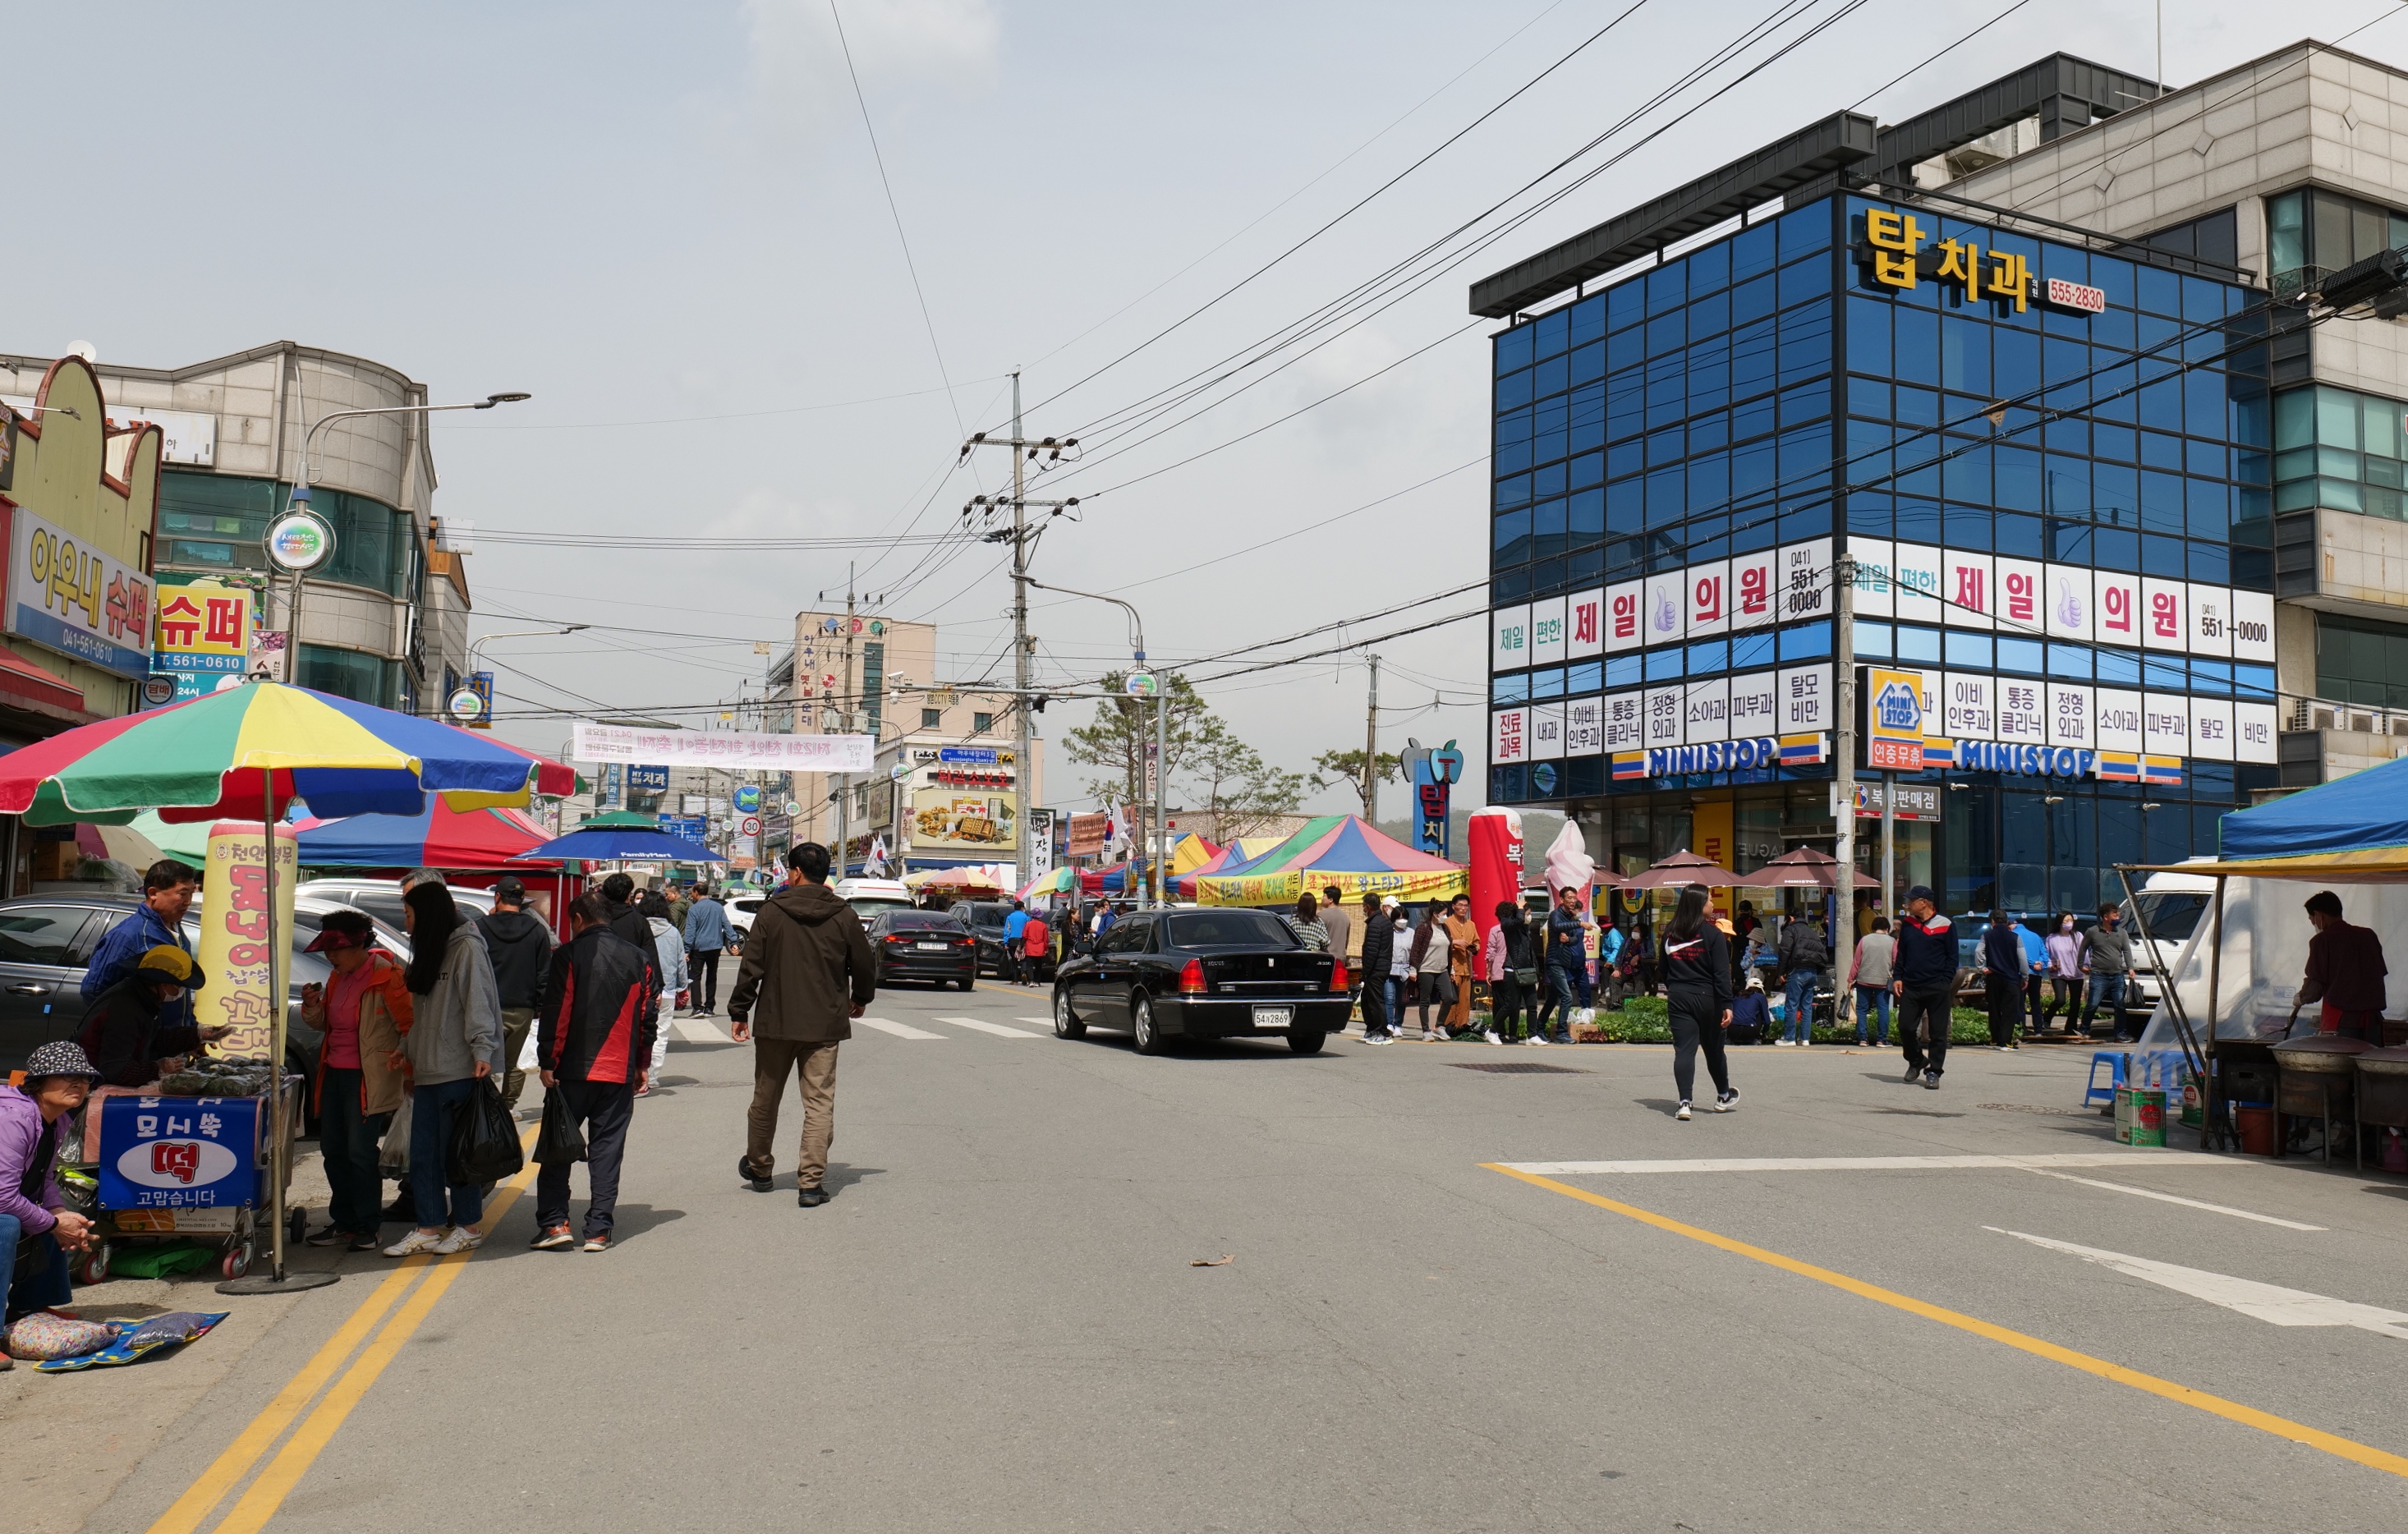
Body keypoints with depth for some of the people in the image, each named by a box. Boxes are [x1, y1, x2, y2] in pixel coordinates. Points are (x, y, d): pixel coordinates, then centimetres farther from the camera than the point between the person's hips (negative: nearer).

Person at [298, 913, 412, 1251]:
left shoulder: (385, 975, -15)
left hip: (367, 1079, -9)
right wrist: (312, 1006, 0)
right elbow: (324, 1023, 20)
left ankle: (366, 1227, 6)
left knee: (360, 1153, -5)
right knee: (332, 1151, 13)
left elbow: (409, 1024, -13)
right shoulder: (339, 976, 12)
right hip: (334, 1072, 9)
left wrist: (405, 1058, -17)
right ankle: (343, 1222, 24)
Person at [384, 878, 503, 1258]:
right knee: (422, 1153, 8)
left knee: (456, 1150, -2)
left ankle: (469, 1226, 9)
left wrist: (482, 1050, -25)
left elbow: (478, 1001, -17)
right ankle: (428, 1229, 15)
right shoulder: (427, 953, 20)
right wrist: (406, 1056, 20)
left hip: (459, 1070, -9)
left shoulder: (467, 948, -9)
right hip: (427, 1071, 9)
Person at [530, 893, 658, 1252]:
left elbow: (554, 1013, -9)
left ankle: (554, 1222, 2)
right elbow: (648, 1016, 10)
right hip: (619, 1071, 3)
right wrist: (643, 1064, 17)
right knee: (607, 1148, 6)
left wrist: (547, 1062, -3)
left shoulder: (568, 955, -5)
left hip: (572, 1069, -3)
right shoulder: (636, 958, 7)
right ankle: (599, 1229, 4)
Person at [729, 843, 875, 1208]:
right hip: (825, 1026, 0)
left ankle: (758, 1168, 33)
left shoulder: (772, 911, -6)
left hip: (775, 1023, 0)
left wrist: (739, 1012, 3)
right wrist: (860, 999, 24)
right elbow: (865, 965, 5)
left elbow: (751, 967, -6)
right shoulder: (843, 916, -2)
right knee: (820, 1103, 2)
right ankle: (810, 1183, -4)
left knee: (766, 1099, 17)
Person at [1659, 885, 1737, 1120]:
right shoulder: (1712, 934, -9)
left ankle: (1685, 1102, -13)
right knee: (1713, 1049, 14)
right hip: (1706, 997, -2)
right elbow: (1721, 973, -12)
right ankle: (1723, 1096, 33)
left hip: (1678, 998, 3)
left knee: (1683, 1049, -2)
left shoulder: (1669, 933, 5)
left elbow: (1664, 968, 13)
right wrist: (1726, 1004, -12)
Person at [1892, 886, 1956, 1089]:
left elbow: (1952, 958, -1)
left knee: (1938, 1032, 1)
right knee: (1905, 1027, 2)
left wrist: (1945, 983, -9)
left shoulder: (1945, 926, -3)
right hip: (1910, 987, 4)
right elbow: (1901, 954, 15)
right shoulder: (1907, 925, 10)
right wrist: (1897, 977, 4)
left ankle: (1933, 1072, 8)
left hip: (1937, 989, -4)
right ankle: (1916, 1062, 25)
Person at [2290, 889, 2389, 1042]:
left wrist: (2300, 999, 11)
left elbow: (2315, 985, -7)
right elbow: (2380, 974, 14)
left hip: (2340, 1018, -5)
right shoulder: (2369, 935, 12)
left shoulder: (2322, 940, -5)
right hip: (2372, 1017, 5)